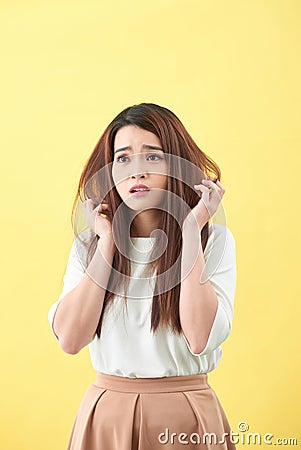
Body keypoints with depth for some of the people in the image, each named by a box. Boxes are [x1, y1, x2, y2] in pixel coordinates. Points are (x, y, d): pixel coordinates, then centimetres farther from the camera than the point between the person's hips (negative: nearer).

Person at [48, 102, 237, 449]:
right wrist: (107, 244, -12)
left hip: (186, 415, -2)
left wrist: (191, 233, -18)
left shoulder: (213, 238, -7)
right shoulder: (90, 241, 0)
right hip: (106, 413, 2)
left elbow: (200, 339, -20)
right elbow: (70, 339, -12)